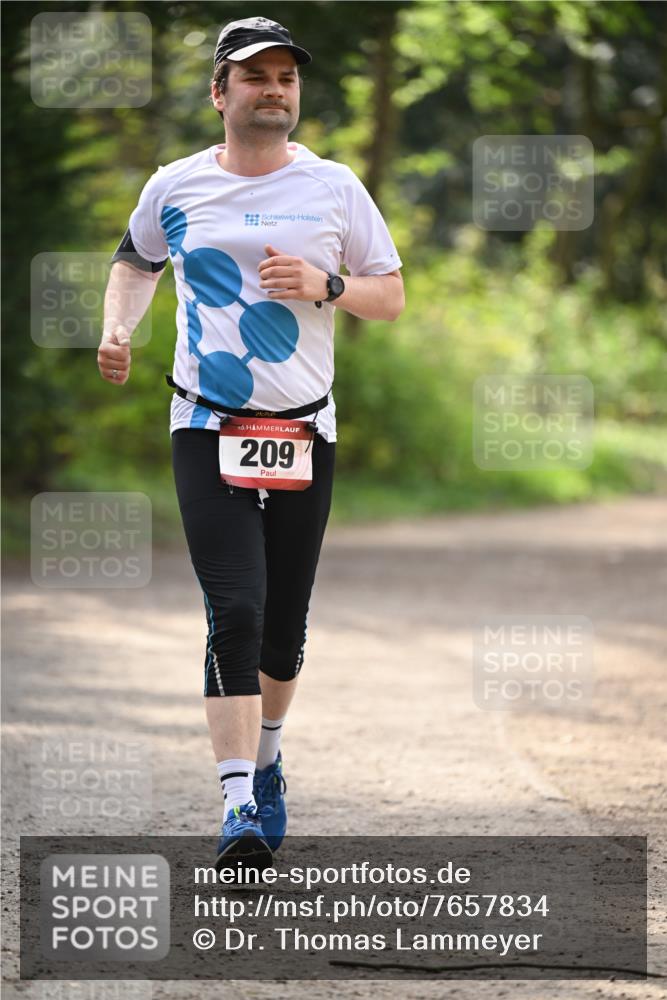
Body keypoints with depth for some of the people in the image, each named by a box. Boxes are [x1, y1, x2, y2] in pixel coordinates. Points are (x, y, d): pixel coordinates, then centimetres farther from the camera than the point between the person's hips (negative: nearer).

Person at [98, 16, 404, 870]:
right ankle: (239, 808, -19)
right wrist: (117, 328, 5)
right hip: (207, 430, -2)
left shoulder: (334, 187, 3)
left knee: (284, 623, 8)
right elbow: (135, 263, 23)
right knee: (235, 611, -15)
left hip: (305, 431, 2)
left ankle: (265, 758, 35)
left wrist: (325, 286, -11)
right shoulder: (175, 188, 4)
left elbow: (392, 296, 7)